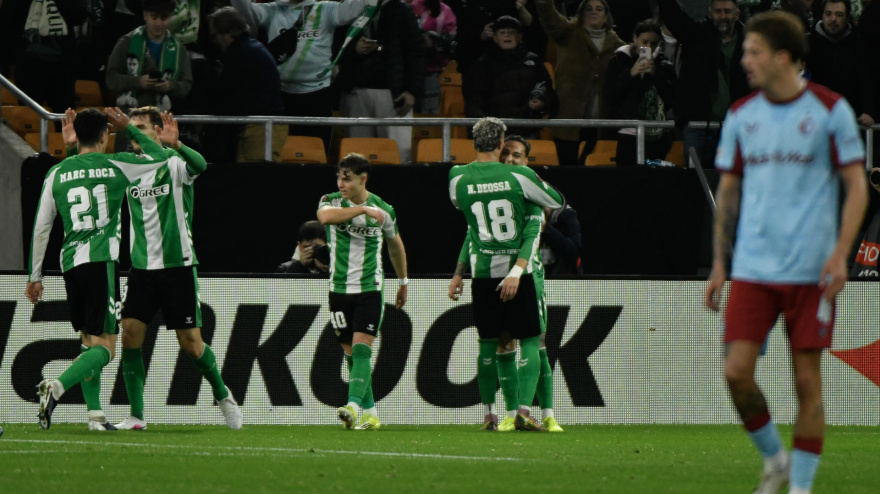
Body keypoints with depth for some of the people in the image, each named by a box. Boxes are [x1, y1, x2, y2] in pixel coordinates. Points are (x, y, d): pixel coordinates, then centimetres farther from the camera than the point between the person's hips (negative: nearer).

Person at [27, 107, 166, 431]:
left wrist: (35, 276, 17)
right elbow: (159, 158, 20)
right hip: (102, 260, -4)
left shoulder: (57, 173, 9)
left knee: (88, 341, 17)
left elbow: (41, 227, 10)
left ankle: (95, 414, 10)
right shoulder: (116, 165, 3)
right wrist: (130, 128, 30)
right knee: (104, 348, -5)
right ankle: (56, 388, -28)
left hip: (70, 264, 4)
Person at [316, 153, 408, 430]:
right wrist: (362, 209, -31)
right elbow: (325, 217, -27)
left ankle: (353, 407, -28)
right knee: (351, 354, 5)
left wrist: (403, 282, 26)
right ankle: (370, 414, 14)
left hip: (370, 290, -2)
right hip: (339, 290, 2)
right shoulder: (331, 201, -1)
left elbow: (395, 245, 17)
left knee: (361, 350, -16)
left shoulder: (383, 210, 0)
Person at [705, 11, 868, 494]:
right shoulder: (740, 116, 9)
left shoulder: (830, 110, -2)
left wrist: (840, 254, -11)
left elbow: (856, 186, -1)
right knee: (736, 372, -7)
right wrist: (719, 264, 11)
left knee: (807, 379, -2)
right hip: (752, 269, 3)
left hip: (810, 270, -3)